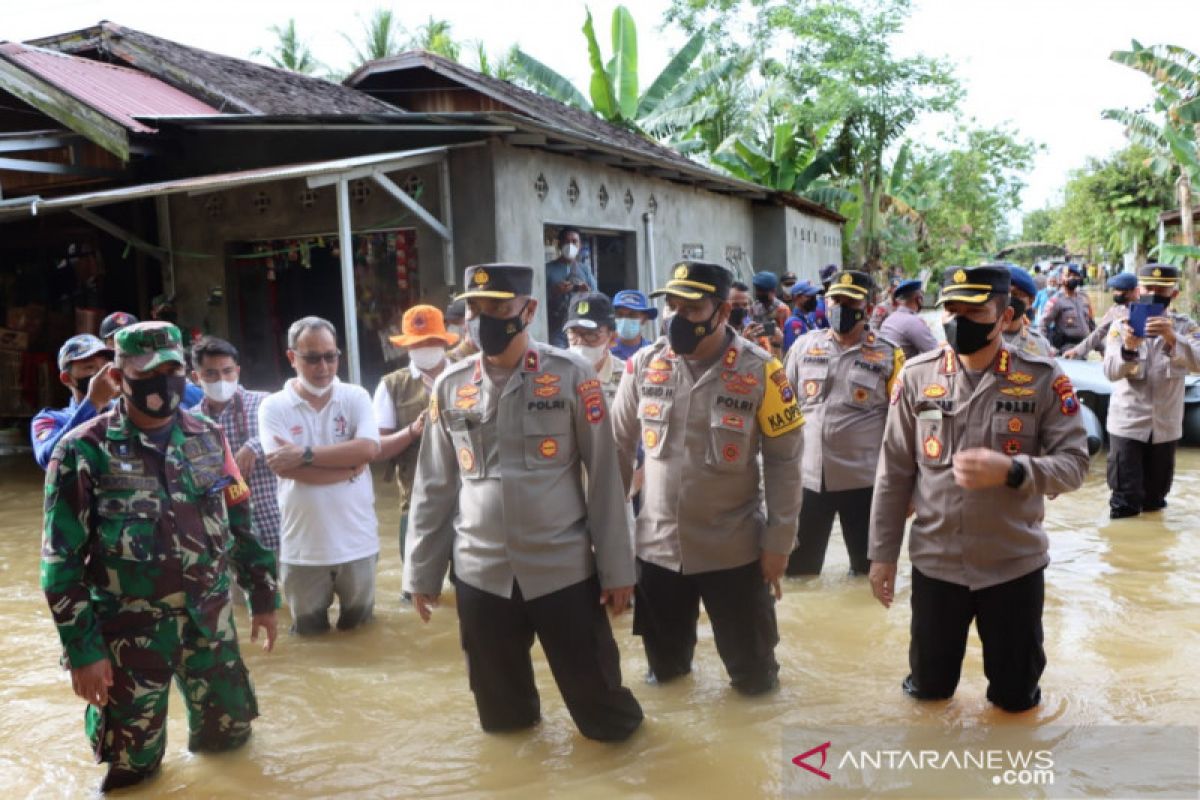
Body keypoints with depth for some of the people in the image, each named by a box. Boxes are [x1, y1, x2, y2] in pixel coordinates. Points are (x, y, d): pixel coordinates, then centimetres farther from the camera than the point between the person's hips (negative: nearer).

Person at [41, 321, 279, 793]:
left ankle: (204, 733, 45)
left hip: (210, 621, 4)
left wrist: (263, 597, 10)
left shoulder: (208, 438, 1)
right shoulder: (84, 452, -12)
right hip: (129, 632, -3)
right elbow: (62, 560, -10)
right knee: (131, 767, 7)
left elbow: (241, 523, 9)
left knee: (231, 731, 16)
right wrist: (82, 649, -10)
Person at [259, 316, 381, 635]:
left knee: (358, 626, 18)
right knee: (309, 631, 16)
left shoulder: (356, 397, -1)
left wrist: (306, 453, -19)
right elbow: (286, 467, -18)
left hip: (357, 541, 1)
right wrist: (349, 465, -16)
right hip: (303, 546, -1)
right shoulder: (274, 407, -5)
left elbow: (368, 449, -17)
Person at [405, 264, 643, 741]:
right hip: (480, 574, 3)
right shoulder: (450, 387, 1)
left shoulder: (571, 376, -7)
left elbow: (604, 476, -4)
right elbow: (434, 487, 7)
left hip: (564, 569, -2)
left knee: (601, 707, 11)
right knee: (500, 713, 17)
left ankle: (618, 731, 41)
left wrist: (616, 567, -3)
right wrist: (422, 572, 9)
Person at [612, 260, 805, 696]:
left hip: (734, 549, -2)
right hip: (657, 545, 2)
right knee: (663, 664, 20)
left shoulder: (760, 371, -12)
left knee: (752, 672, 14)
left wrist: (778, 542, -8)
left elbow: (783, 461, -8)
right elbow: (618, 447, 4)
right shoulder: (644, 365, -5)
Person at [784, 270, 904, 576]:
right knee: (796, 570, 11)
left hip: (864, 481, -2)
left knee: (869, 570, 14)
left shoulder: (888, 356, -3)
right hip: (806, 477, 2)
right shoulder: (804, 346, 4)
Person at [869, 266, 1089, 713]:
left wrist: (1012, 470, -27)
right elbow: (894, 472, 0)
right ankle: (932, 683, 48)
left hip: (1015, 564, -1)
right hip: (935, 562, 1)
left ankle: (1011, 689, 48)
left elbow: (1074, 464, -7)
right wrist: (882, 553, 1)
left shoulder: (1043, 378, -8)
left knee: (1016, 695, 17)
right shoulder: (917, 377, -4)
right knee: (929, 687, 17)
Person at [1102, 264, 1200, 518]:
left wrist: (1173, 338, -35)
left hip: (1165, 424, 2)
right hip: (1128, 423, -2)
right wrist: (1128, 348, -35)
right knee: (1124, 504, -2)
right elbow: (1110, 372, -15)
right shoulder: (1122, 325, -3)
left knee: (1155, 500, 17)